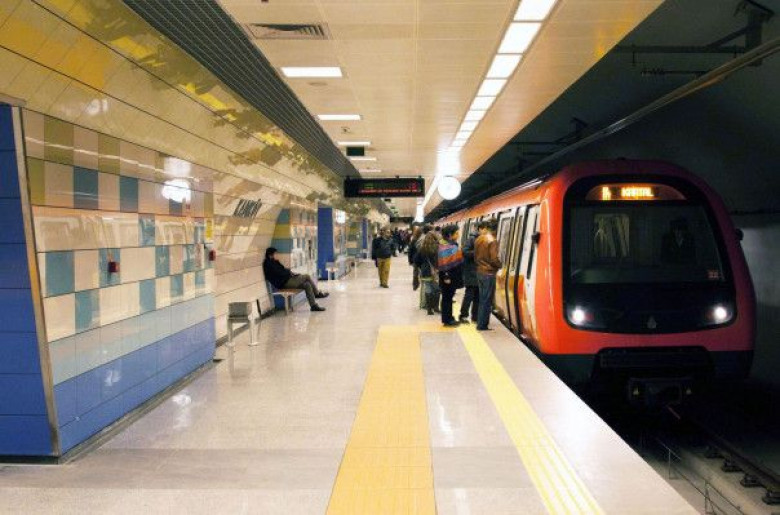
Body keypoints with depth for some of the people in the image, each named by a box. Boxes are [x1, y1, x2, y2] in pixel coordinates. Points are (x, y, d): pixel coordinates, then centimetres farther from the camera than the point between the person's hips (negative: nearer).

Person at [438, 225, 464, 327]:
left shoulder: (453, 244, 12)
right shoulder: (445, 247, -18)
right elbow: (444, 263, -23)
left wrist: (458, 276, 22)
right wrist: (446, 276, -25)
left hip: (453, 276, 9)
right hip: (448, 277, -9)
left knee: (449, 297, 15)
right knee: (447, 298, -1)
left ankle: (449, 318, 24)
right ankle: (447, 320, 6)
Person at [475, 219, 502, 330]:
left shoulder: (478, 240, 6)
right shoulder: (492, 241, -17)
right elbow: (494, 259, -19)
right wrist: (500, 265, -1)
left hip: (479, 272, 8)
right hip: (489, 274, -7)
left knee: (482, 299, 18)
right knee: (487, 301, 0)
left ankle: (480, 322, 25)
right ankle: (482, 325, 4)